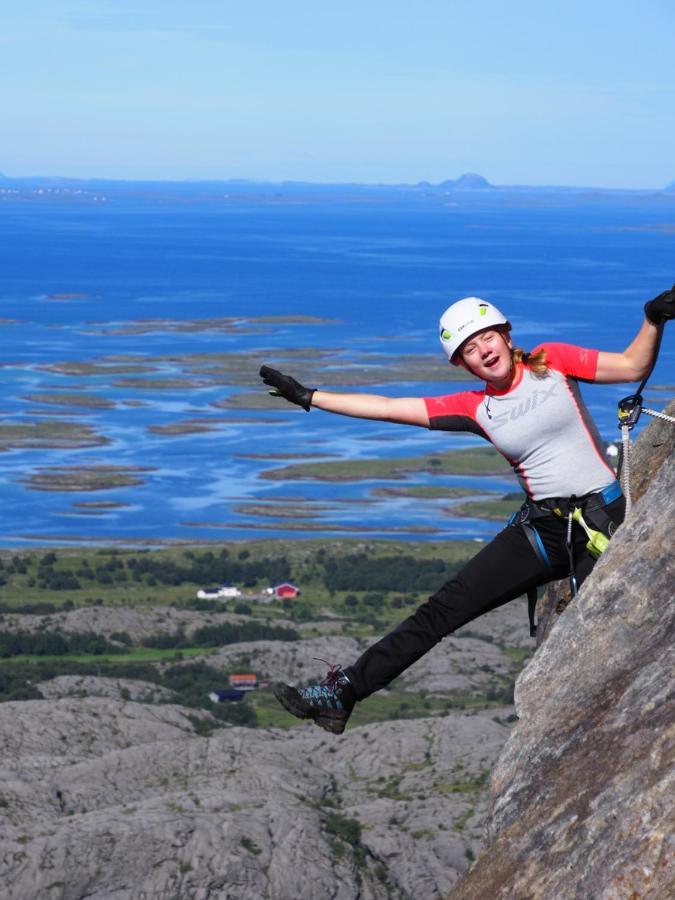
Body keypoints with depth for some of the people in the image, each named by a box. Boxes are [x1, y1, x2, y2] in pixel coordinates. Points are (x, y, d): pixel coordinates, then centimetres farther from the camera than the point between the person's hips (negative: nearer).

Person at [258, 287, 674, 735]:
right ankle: (341, 693, -2)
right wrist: (309, 397, 11)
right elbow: (387, 408, 10)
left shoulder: (552, 362, -1)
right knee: (444, 609, -3)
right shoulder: (476, 408, 6)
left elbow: (634, 366, -1)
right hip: (543, 528, 3)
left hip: (604, 521, -3)